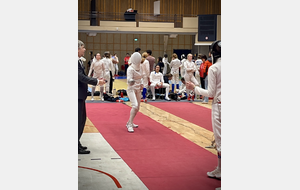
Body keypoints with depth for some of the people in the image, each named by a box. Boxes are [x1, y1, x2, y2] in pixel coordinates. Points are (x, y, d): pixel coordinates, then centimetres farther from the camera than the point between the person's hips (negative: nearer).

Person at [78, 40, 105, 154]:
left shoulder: (79, 61, 12)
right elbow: (81, 77, -23)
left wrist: (96, 80, 6)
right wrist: (97, 82, -16)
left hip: (80, 95, 10)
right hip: (78, 95, -10)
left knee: (82, 119, 17)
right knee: (79, 120, -4)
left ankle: (77, 143, 26)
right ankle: (77, 147, 4)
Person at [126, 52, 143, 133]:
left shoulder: (139, 67, 6)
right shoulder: (130, 69, -18)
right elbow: (129, 80, -28)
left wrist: (141, 84, 9)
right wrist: (131, 81, -50)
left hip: (138, 89, 8)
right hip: (131, 89, -8)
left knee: (137, 108, 12)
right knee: (135, 106, -24)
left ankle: (129, 122, 27)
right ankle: (130, 125, -22)